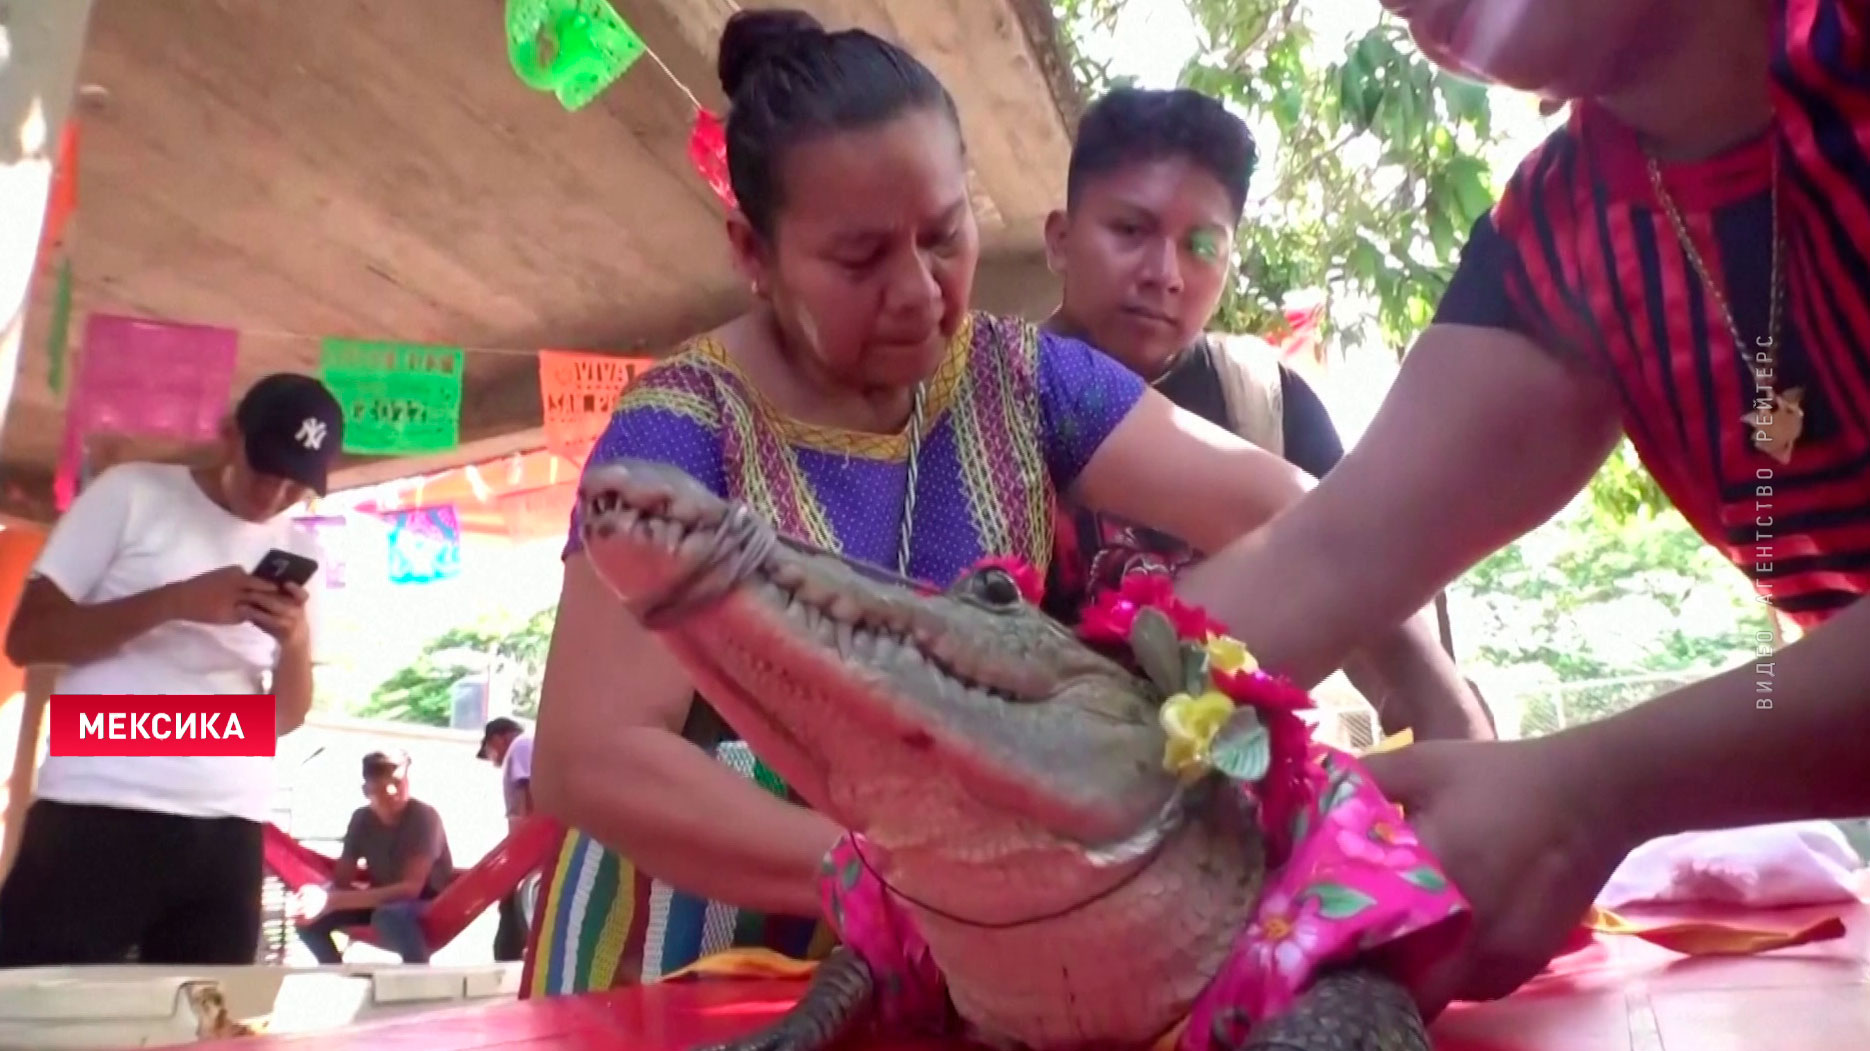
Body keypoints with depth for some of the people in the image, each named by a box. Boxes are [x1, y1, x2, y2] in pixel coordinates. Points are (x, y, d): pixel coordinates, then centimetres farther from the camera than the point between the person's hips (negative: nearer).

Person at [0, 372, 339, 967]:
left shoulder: (300, 552, 13)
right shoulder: (131, 494, 4)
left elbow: (287, 718, 12)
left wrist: (297, 640, -9)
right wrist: (176, 601, -15)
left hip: (229, 829, 3)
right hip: (100, 812, -3)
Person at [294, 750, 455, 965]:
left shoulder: (424, 817, -22)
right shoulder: (362, 819, -5)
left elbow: (411, 887, -30)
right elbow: (341, 880, -1)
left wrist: (335, 900, -36)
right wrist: (325, 898, -24)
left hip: (431, 907, -6)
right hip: (383, 901, 7)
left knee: (391, 915, -39)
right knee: (309, 913, -11)